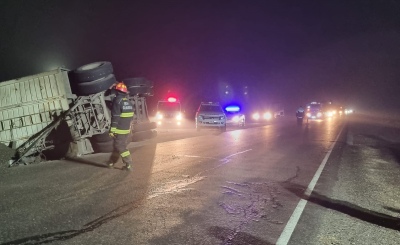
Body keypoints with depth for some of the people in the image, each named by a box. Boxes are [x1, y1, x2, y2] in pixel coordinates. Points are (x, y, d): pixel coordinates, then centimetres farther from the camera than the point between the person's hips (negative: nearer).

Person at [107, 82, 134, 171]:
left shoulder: (117, 100, -14)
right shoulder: (128, 102, 11)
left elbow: (115, 117, -19)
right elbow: (131, 116, 16)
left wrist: (112, 130, -17)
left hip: (120, 130, -8)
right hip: (127, 129, 8)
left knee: (121, 147, -1)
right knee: (118, 146, 17)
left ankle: (128, 165, -3)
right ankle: (111, 163, 29)